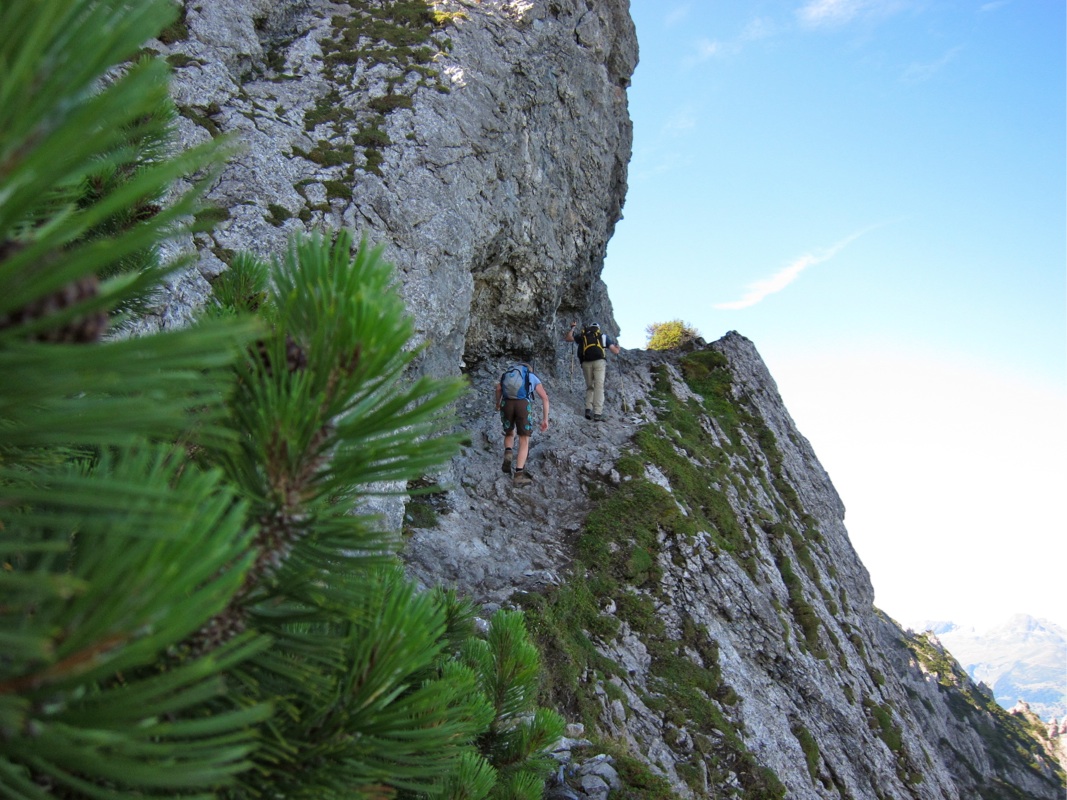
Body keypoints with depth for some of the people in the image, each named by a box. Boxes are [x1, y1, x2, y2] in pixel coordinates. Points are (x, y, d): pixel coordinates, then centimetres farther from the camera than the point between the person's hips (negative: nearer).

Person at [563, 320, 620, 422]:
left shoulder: (583, 336, 21)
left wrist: (573, 328, 40)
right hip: (599, 361, -2)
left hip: (586, 363, 2)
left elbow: (567, 338, 26)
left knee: (589, 387, 16)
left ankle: (588, 409, -2)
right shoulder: (604, 336, 20)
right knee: (599, 387, -6)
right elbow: (615, 351, 18)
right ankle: (597, 413, -17)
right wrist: (617, 345, 40)